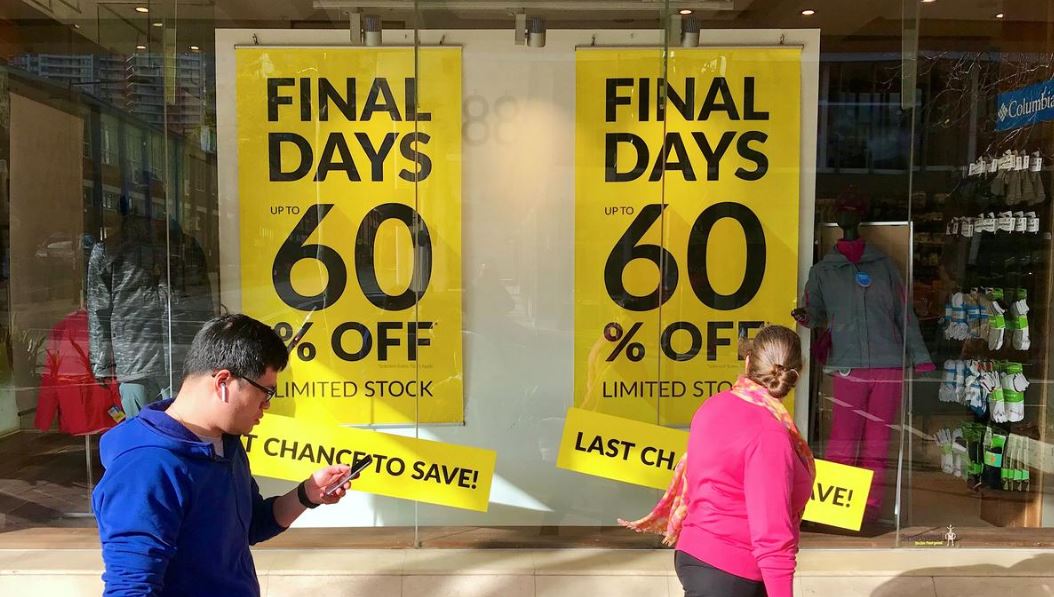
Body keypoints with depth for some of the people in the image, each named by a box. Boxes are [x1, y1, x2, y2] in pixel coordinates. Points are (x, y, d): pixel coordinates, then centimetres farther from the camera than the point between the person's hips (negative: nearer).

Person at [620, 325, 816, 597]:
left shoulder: (716, 405, 0)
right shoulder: (769, 433, -24)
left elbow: (690, 475, 15)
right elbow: (772, 535, -25)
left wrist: (663, 517, 29)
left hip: (698, 553, 9)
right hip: (727, 573, -9)